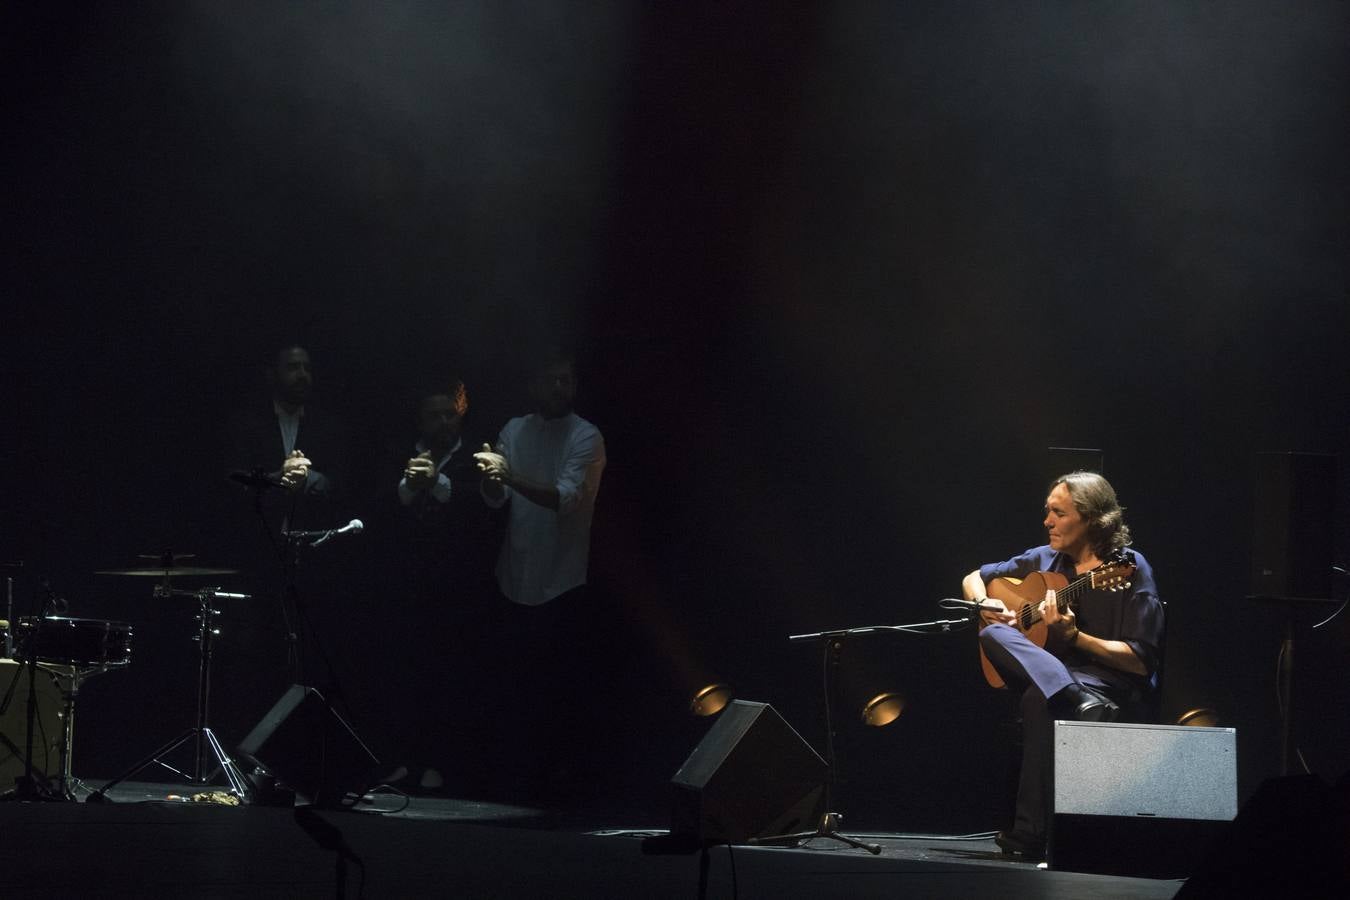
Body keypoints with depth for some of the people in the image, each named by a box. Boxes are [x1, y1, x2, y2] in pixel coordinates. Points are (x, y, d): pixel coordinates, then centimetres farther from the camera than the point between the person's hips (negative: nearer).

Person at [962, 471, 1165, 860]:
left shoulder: (1130, 568, -5)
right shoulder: (1044, 560, 12)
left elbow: (1141, 661, -10)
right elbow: (973, 579, 25)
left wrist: (1074, 636, -19)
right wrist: (984, 604, 1)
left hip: (1111, 685, -6)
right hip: (1044, 670, 6)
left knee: (1039, 700, -39)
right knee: (993, 635, -24)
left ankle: (1030, 831, -35)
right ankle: (1081, 704, -42)